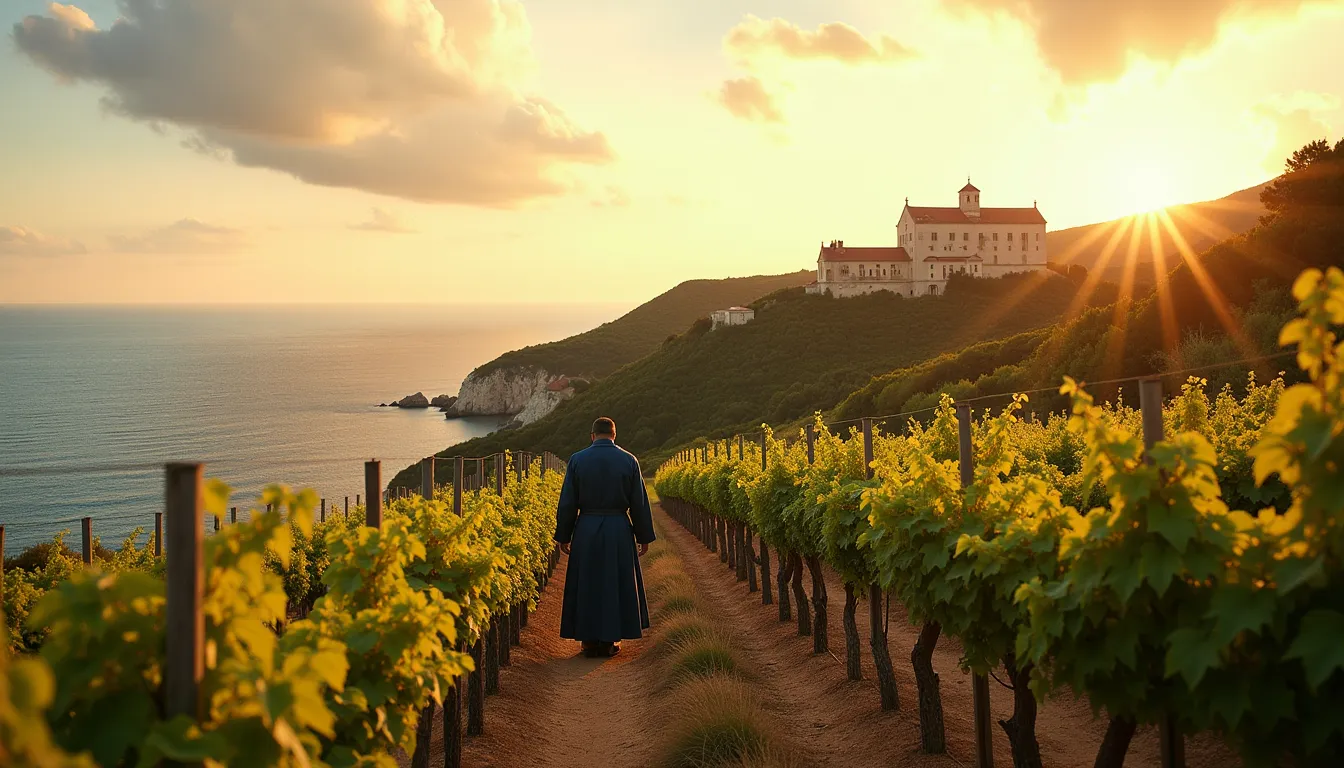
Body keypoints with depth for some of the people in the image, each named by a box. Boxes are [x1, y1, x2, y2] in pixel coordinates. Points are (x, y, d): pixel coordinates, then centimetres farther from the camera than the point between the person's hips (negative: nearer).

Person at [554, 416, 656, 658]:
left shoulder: (577, 460, -4)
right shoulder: (629, 461, -3)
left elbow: (567, 502, -3)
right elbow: (640, 502, -1)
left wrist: (563, 536, 6)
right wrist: (644, 537, 7)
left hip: (586, 531, 0)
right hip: (620, 530, 0)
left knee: (587, 584, 10)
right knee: (616, 583, 11)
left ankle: (590, 640, 11)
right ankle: (610, 640, 12)